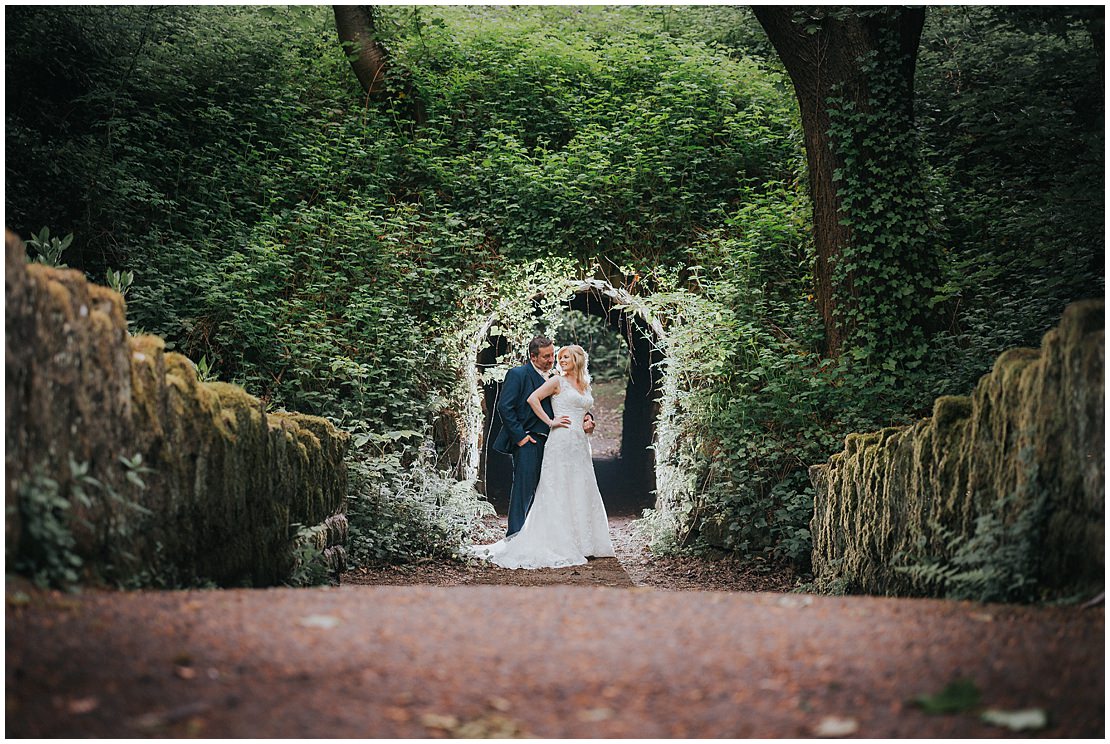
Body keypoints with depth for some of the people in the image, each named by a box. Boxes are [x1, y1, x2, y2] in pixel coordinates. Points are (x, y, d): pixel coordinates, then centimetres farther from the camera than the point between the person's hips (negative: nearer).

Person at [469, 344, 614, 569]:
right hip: (561, 442, -7)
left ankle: (582, 543, 14)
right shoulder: (557, 381, -1)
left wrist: (588, 422, 12)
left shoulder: (585, 386, 18)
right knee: (559, 493, -6)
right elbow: (532, 399, -11)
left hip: (581, 443, 7)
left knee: (581, 493, 8)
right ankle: (560, 543, -5)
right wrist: (550, 422, -12)